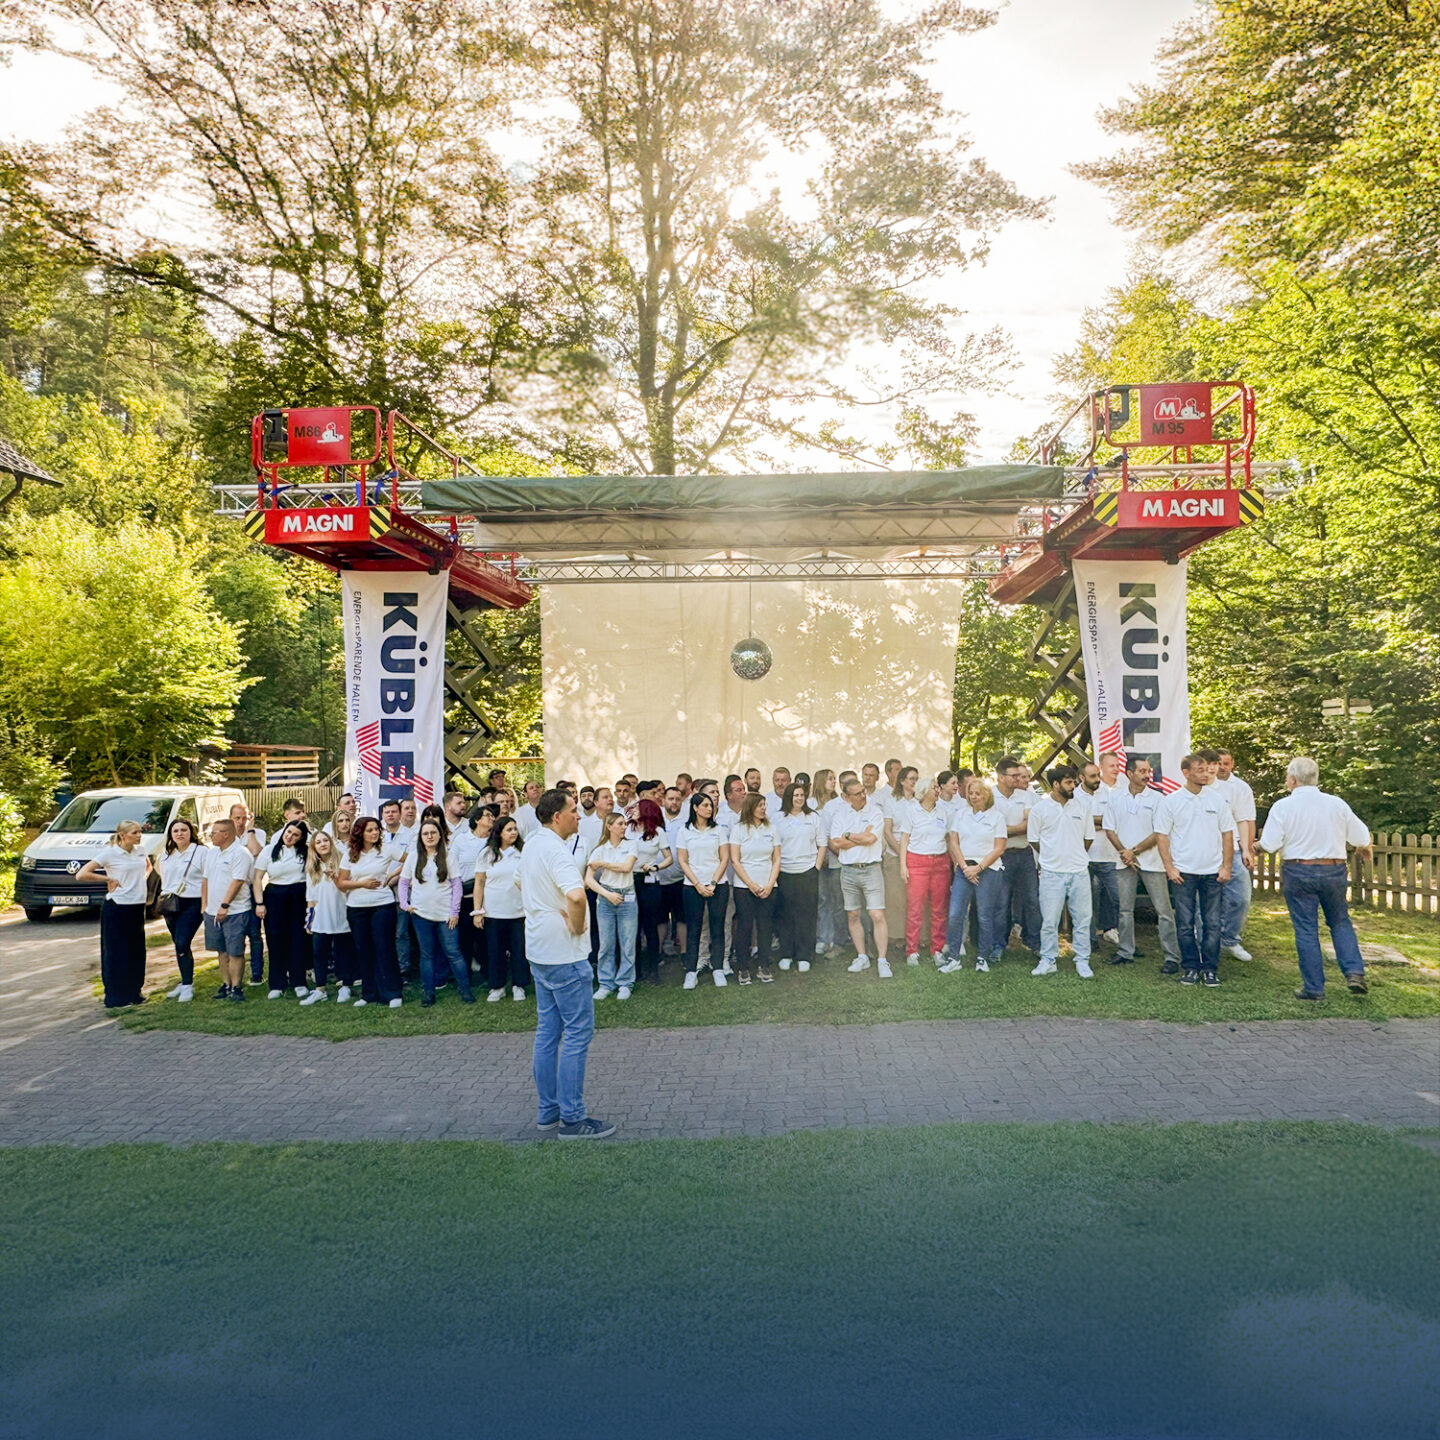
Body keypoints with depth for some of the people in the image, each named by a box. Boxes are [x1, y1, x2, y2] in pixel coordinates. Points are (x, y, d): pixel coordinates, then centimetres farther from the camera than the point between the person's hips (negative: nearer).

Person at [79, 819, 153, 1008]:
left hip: (138, 906, 6)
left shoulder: (140, 851, 7)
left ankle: (134, 991, 24)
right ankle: (115, 998, 6)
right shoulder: (109, 853, -11)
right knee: (116, 952, 0)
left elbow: (148, 865, 29)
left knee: (137, 950, 11)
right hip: (117, 908, -6)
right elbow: (81, 875, -14)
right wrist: (108, 879, -13)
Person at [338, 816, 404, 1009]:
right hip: (356, 908, 3)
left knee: (384, 949, -4)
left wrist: (394, 874, -4)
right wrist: (361, 883, -8)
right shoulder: (349, 854, 5)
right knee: (364, 951, 7)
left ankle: (392, 993, 2)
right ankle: (369, 994, 16)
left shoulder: (386, 849, -2)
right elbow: (341, 883, 5)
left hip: (383, 906, -3)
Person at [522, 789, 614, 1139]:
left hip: (538, 951, 10)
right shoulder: (556, 850, -21)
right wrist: (577, 925, -19)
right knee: (578, 1032, -3)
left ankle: (547, 1112, 22)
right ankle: (572, 1118, 1)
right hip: (564, 955, -10)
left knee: (548, 1030, 15)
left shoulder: (532, 845, 10)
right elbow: (576, 895, -38)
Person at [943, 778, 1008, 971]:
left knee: (985, 916, 1)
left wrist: (978, 868, -10)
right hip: (964, 869, 3)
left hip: (988, 870, -2)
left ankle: (982, 958, 13)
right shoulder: (960, 813, 10)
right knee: (955, 914, -4)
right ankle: (954, 958, 2)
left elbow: (999, 849, -3)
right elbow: (953, 841, 7)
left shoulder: (996, 816, 1)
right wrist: (964, 867, -5)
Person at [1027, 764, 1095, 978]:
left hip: (1079, 872, 2)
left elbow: (1088, 837, 14)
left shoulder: (1082, 804, 4)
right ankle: (1048, 960, 14)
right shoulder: (1039, 808, -3)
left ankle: (1082, 961, 17)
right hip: (1051, 873, -2)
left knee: (1082, 919, 6)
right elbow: (1034, 840, 5)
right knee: (1049, 920, 1)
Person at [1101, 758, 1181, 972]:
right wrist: (1124, 853, -6)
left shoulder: (1157, 798, -4)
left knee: (1163, 910, -3)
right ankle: (1125, 951, 21)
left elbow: (1159, 834, -7)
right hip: (1125, 862, 3)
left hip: (1151, 861, -3)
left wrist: (1134, 851, -10)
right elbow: (1109, 830, 6)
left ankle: (1172, 957, 0)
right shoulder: (1116, 798, 5)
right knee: (1125, 909, 10)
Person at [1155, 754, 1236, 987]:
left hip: (1213, 872, 2)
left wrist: (1226, 867, 2)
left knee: (1212, 924, 3)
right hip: (1183, 873, -1)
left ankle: (1210, 969, 13)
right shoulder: (1170, 801, 0)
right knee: (1185, 924, 2)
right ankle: (1190, 968, 13)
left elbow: (1227, 834, 9)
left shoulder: (1217, 800, 6)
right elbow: (1162, 836, 0)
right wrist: (1170, 868, -7)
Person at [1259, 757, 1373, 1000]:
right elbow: (1361, 837, 6)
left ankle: (1314, 987, 8)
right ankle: (1355, 972, 4)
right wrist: (1366, 848, 29)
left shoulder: (1282, 807, -10)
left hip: (1298, 872, -2)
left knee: (1305, 929, 5)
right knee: (1340, 923, 19)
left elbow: (1269, 844, -13)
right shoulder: (1336, 804, -2)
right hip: (1334, 870, 2)